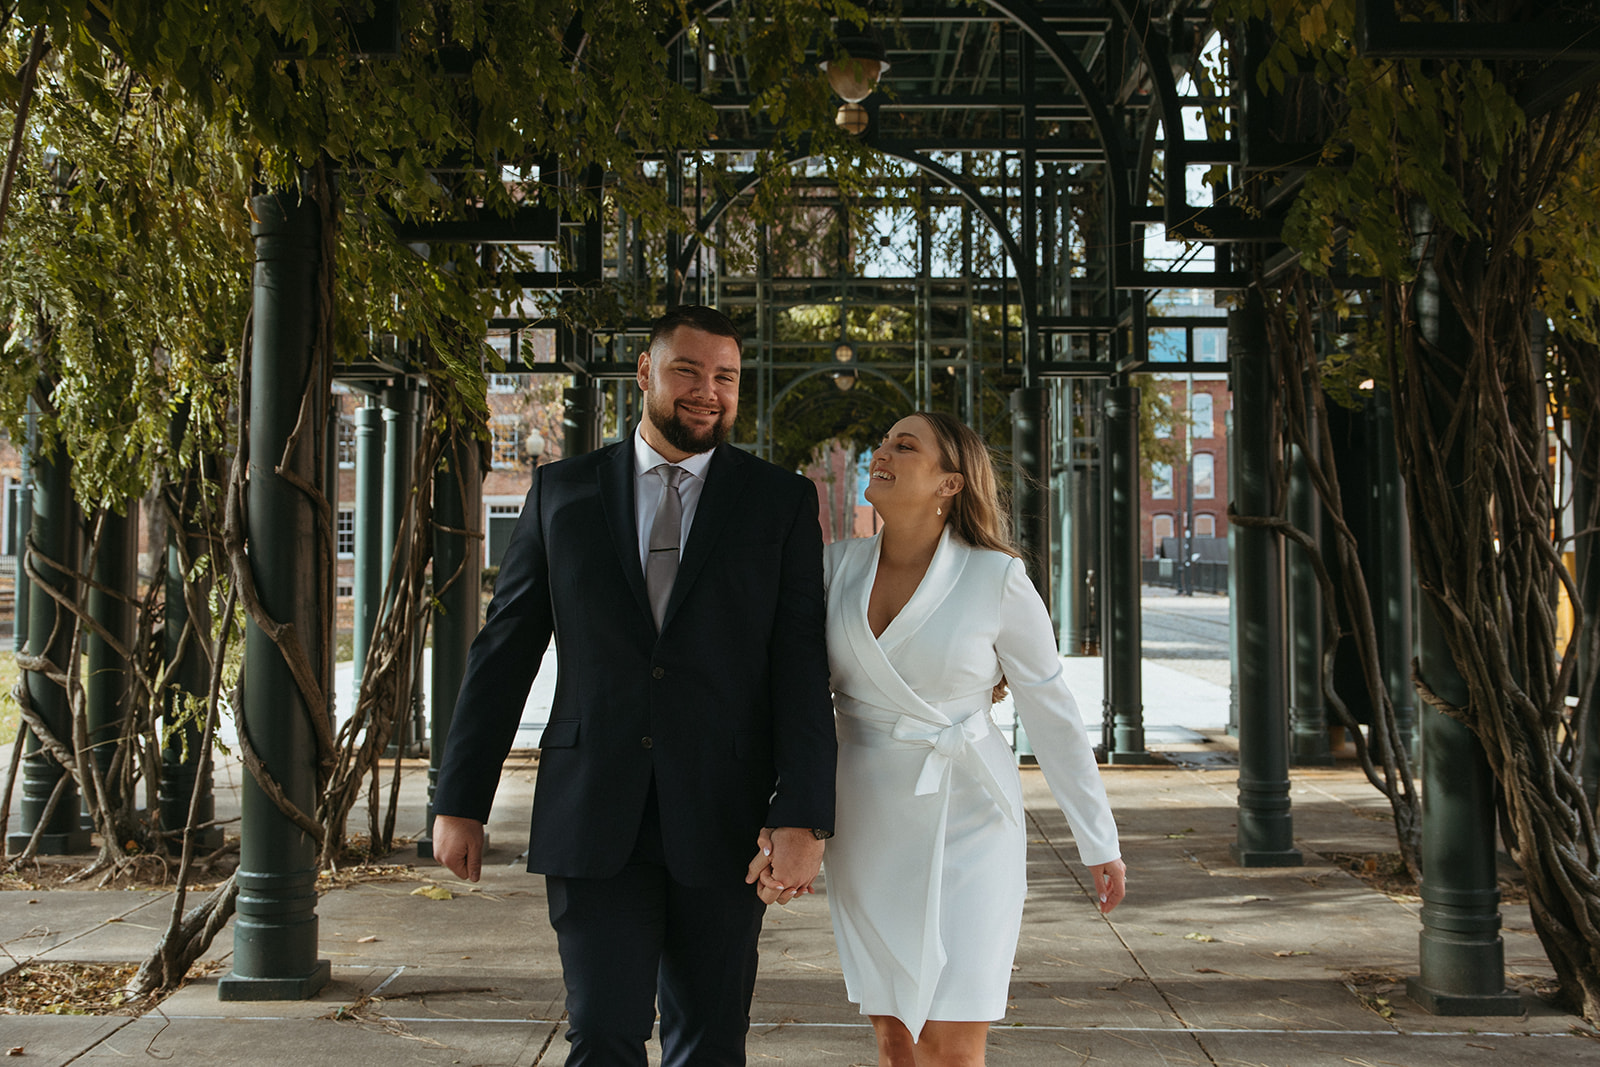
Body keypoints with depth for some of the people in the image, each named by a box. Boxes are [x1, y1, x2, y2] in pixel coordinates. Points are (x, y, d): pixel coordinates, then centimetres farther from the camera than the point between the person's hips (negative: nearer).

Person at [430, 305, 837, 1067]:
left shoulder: (781, 502, 4)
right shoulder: (563, 491, 7)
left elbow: (802, 668, -3)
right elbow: (503, 650, 8)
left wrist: (803, 818, -14)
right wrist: (459, 800, 4)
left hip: (721, 818, 0)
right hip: (593, 817, 0)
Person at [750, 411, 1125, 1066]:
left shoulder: (997, 580, -11)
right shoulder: (837, 566, -1)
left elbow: (1051, 713, -3)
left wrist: (1100, 842, 2)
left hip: (965, 824, -4)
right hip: (868, 824, 4)